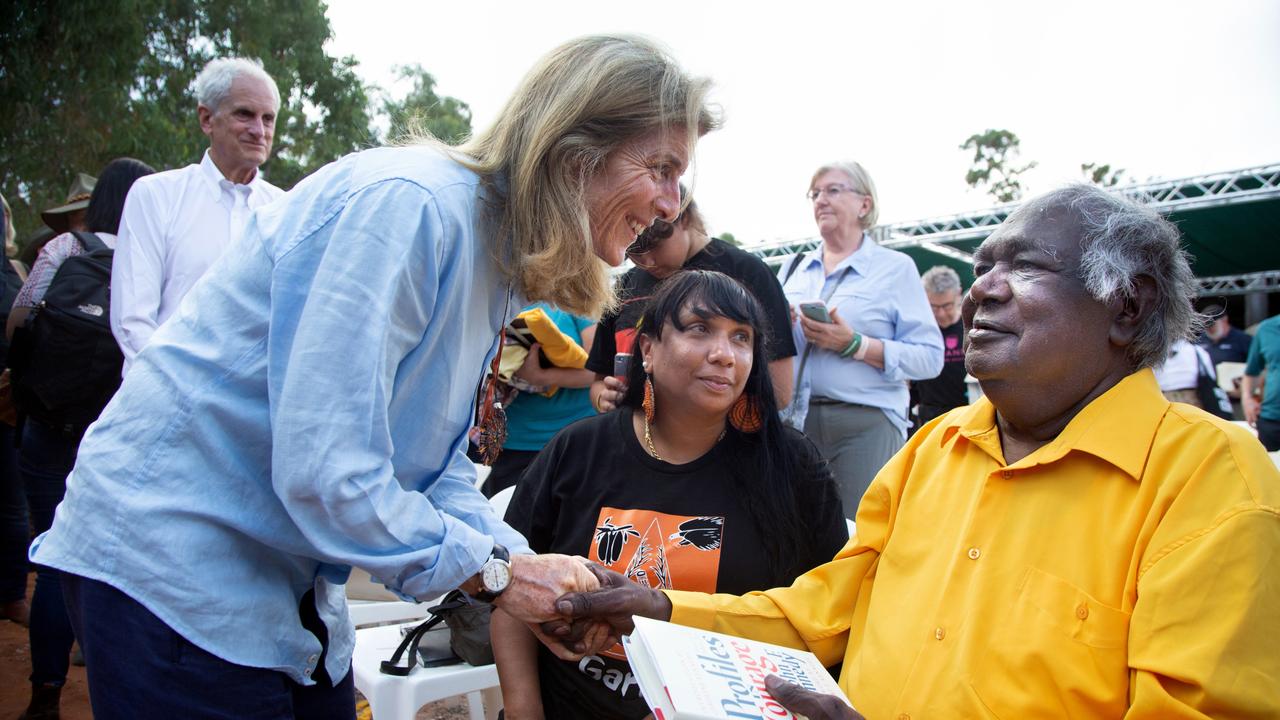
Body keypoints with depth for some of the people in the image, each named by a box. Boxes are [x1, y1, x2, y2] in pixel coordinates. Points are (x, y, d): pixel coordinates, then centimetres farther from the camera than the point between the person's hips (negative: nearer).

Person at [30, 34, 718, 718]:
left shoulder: (498, 261, 5)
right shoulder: (409, 204, -25)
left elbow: (435, 464, 7)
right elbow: (323, 471, -29)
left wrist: (529, 566, -8)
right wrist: (494, 570, -19)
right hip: (168, 560, -9)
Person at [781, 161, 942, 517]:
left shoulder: (895, 267, 3)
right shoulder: (794, 267, 17)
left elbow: (930, 358, -6)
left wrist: (853, 344, -16)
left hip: (865, 424, -4)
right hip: (796, 420, 4)